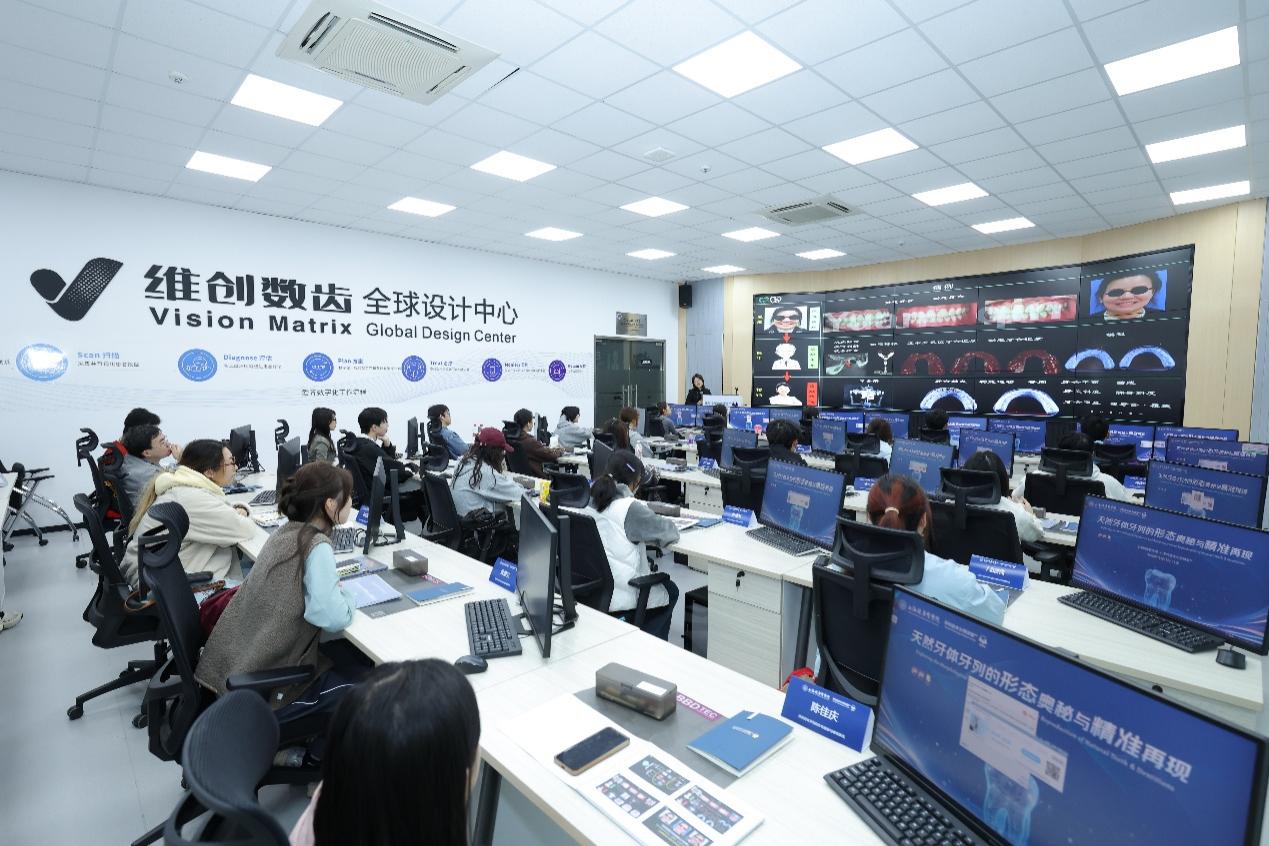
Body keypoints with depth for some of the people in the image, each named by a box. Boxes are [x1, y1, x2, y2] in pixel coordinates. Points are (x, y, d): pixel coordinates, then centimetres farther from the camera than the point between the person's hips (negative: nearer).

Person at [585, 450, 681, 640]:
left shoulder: (589, 499, -1)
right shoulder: (629, 508, -22)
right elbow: (669, 532, -13)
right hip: (617, 594, -7)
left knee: (660, 582, 30)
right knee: (670, 591, 23)